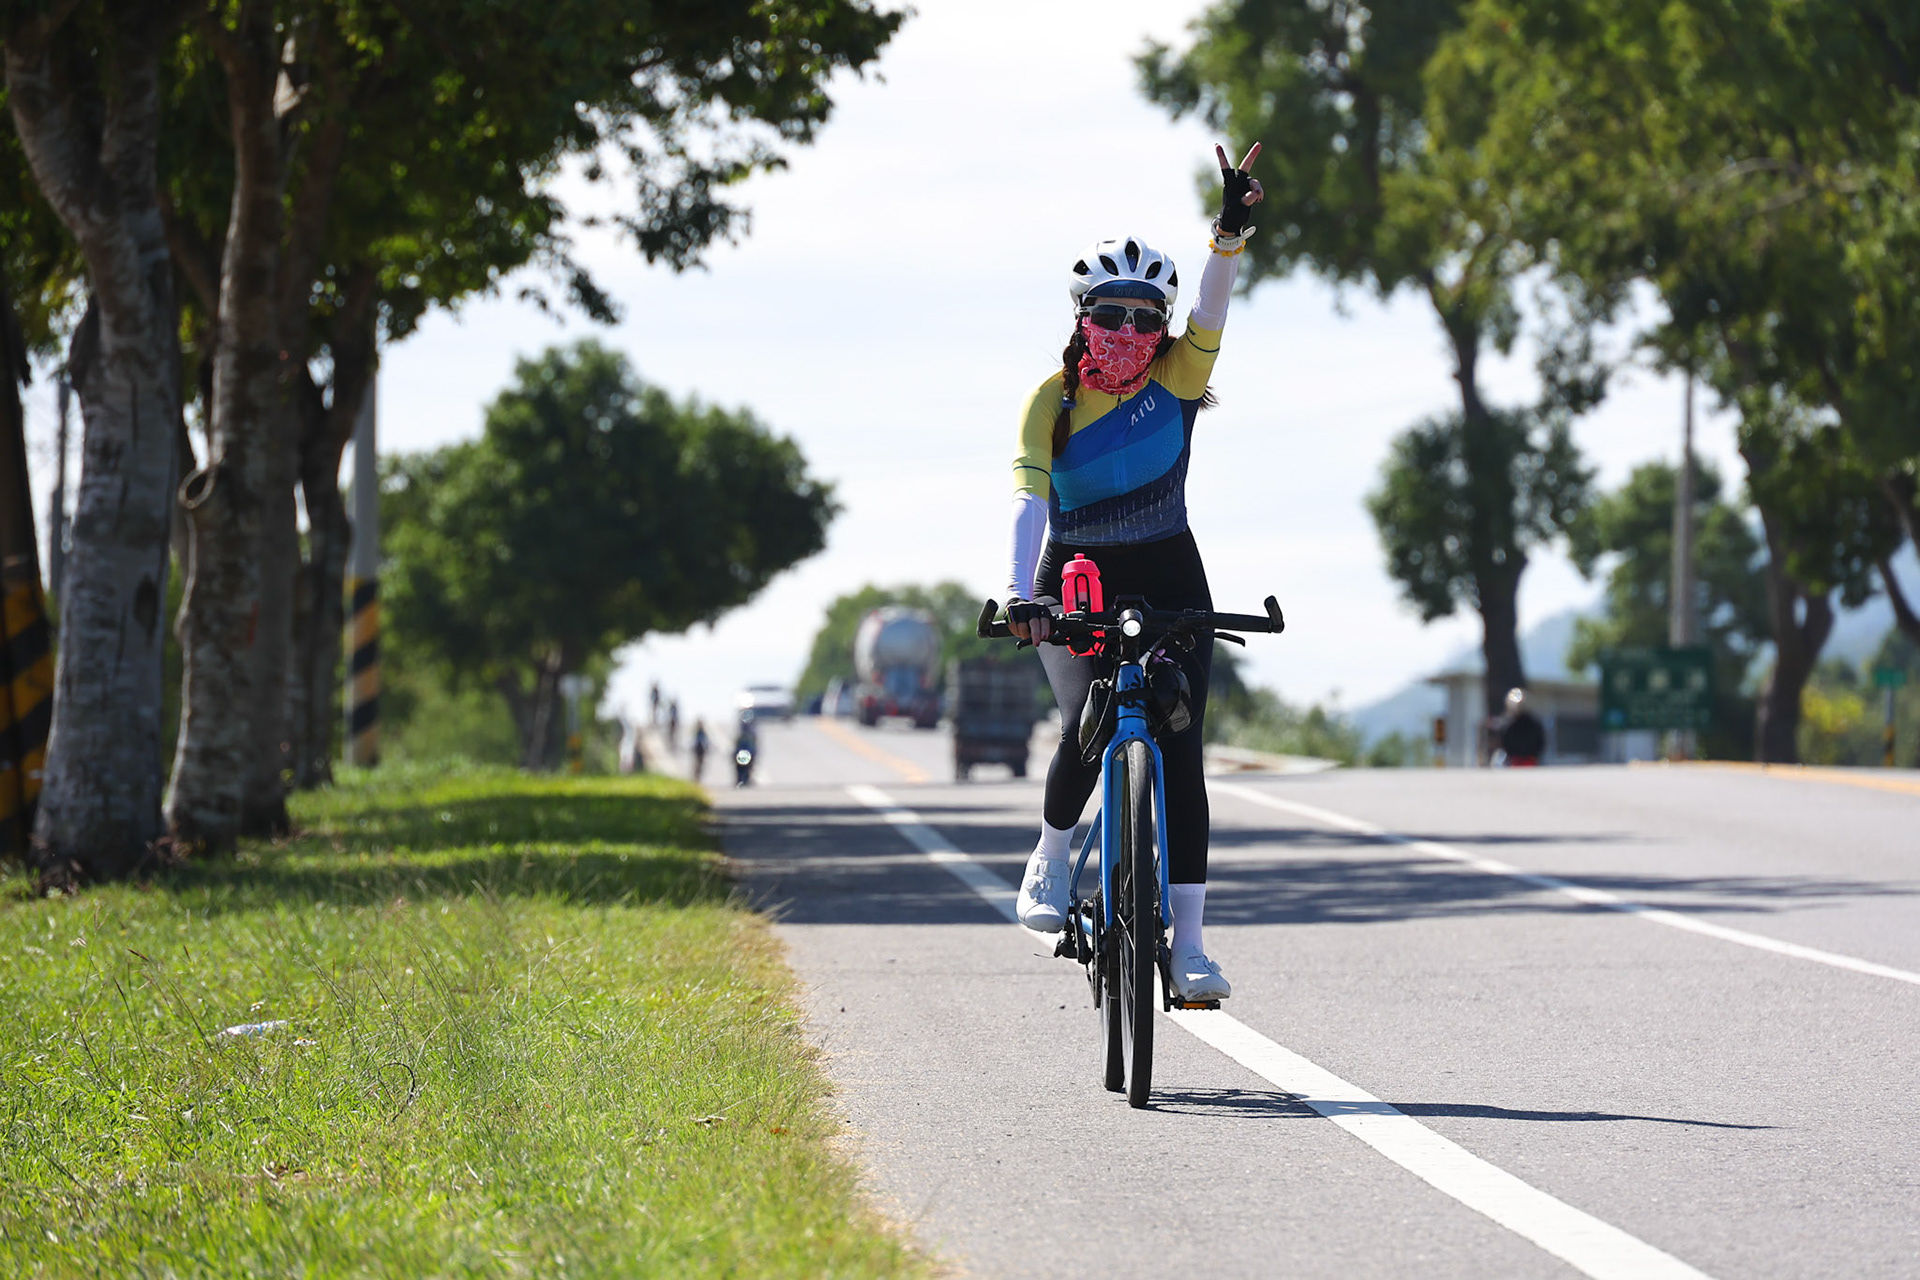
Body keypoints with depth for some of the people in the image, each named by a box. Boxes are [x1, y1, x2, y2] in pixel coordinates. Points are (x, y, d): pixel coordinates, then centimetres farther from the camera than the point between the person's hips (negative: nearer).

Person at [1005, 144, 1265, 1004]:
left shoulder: (1174, 379, -7)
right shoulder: (1053, 400, -11)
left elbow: (1207, 315, -26)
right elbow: (1030, 499, -23)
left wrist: (1230, 231, -44)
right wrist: (1021, 595, -38)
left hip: (1167, 579, 1)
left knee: (1178, 751, -9)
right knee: (1086, 730, -16)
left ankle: (1188, 942, -7)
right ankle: (1050, 861, 15)